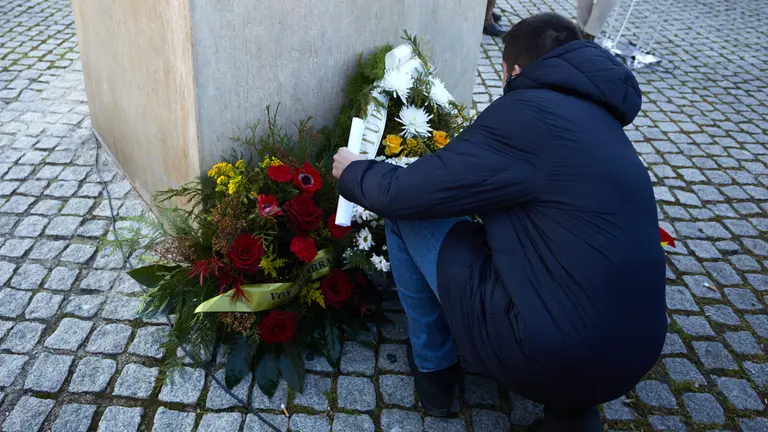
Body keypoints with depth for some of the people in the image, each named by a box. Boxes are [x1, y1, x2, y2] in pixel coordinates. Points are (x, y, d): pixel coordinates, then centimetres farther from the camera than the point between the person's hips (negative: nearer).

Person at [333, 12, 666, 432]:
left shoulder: (526, 111, -13)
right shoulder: (596, 118, 12)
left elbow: (400, 194, -9)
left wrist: (352, 171, 13)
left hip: (546, 355, -8)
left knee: (408, 215, 2)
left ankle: (434, 369, 19)